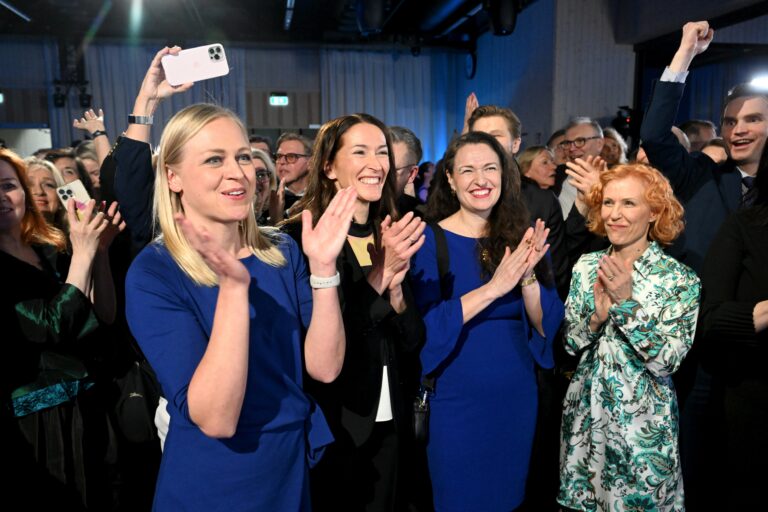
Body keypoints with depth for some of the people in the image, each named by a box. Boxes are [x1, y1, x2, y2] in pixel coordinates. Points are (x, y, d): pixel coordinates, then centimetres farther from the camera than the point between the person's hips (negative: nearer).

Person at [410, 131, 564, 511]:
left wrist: (528, 276, -21)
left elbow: (549, 325, -4)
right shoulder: (430, 240, -11)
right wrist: (493, 288, -29)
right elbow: (423, 326, -21)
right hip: (456, 401, -4)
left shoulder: (522, 238, 1)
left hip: (517, 398, 4)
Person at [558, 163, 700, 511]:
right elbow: (570, 344, 1)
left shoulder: (679, 279, -11)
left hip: (642, 424, -3)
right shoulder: (586, 266, 0)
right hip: (584, 416, 4)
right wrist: (596, 315, -18)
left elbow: (667, 360, -17)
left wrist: (626, 302, -25)